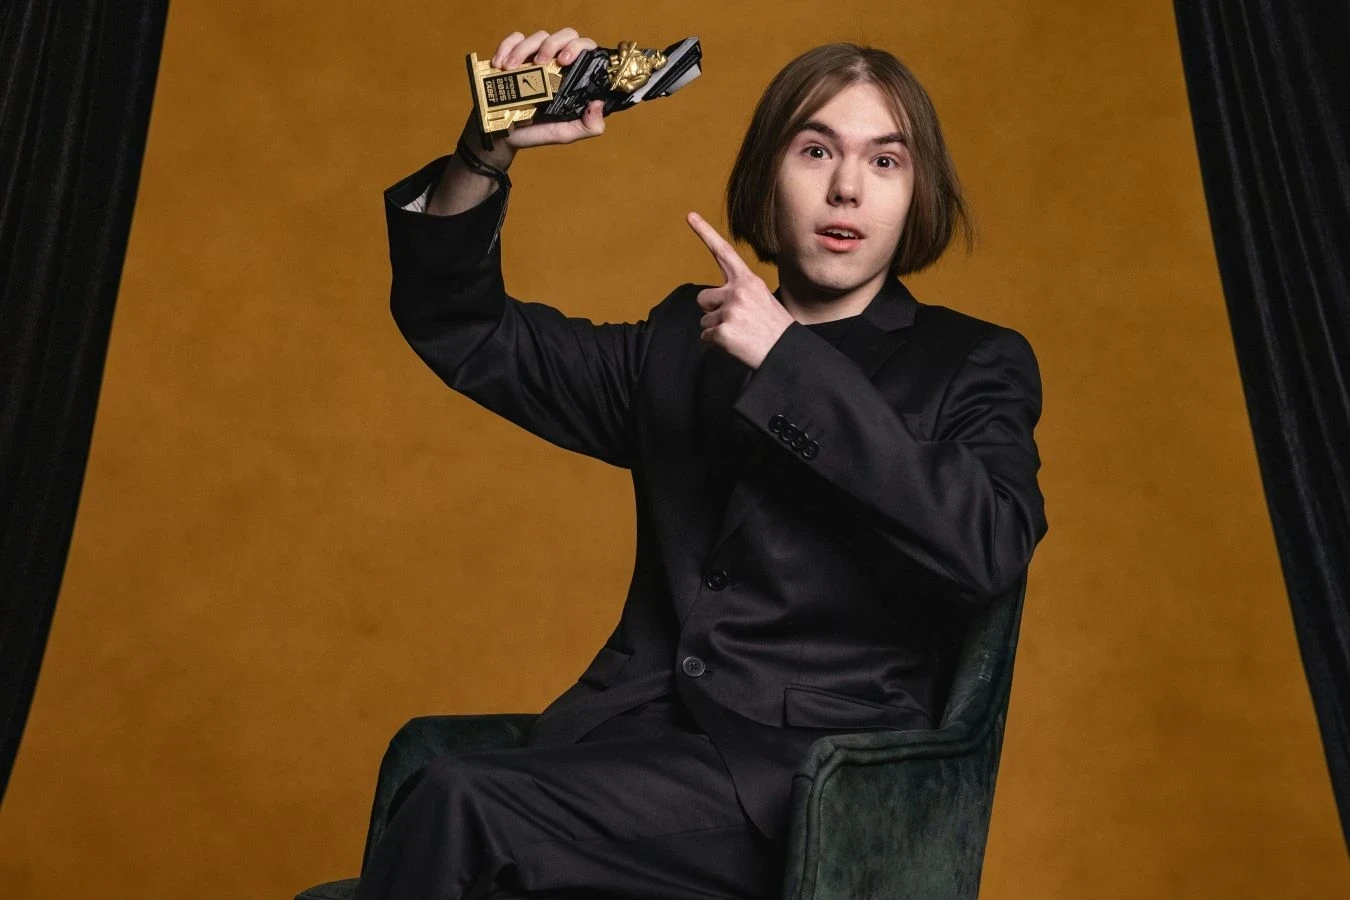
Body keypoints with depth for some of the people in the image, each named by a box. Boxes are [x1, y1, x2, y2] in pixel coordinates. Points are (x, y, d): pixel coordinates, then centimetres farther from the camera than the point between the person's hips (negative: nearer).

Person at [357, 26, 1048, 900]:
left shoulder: (976, 365, 6)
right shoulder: (683, 342, 15)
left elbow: (990, 550, -13)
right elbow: (460, 329, 17)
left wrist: (791, 363, -15)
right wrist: (488, 151, 1)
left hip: (811, 779, -3)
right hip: (640, 736, 4)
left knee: (465, 805, -25)